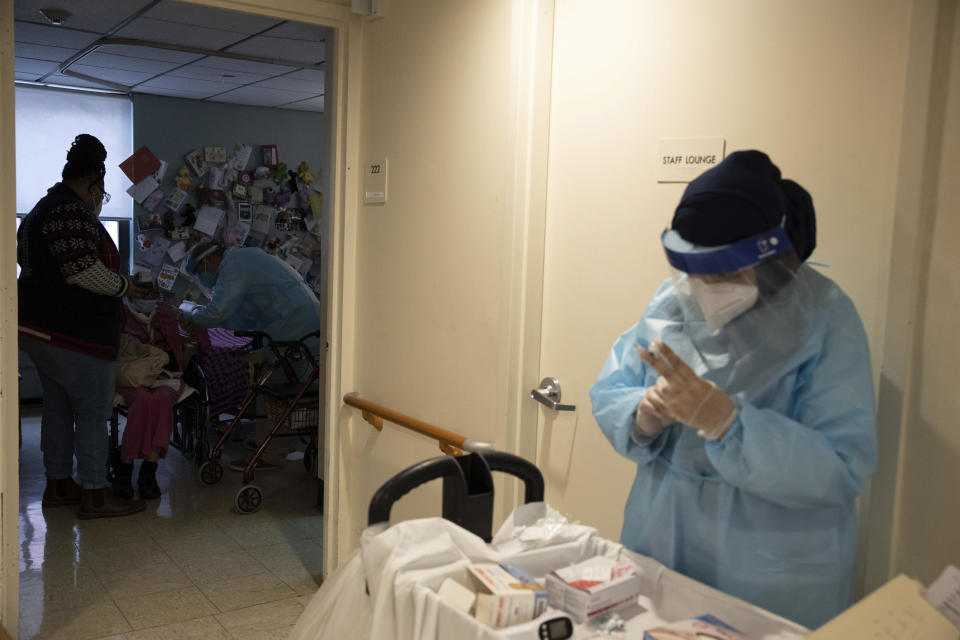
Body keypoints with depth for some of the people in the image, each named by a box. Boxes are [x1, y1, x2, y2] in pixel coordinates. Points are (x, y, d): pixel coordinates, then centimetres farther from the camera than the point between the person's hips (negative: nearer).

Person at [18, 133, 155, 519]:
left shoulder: (44, 209, 20)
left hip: (40, 328, 11)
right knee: (93, 410, -4)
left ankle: (58, 485, 23)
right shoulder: (71, 212, -15)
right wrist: (126, 287, -7)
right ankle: (94, 495, 1)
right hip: (72, 333, -11)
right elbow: (84, 271, -23)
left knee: (58, 406, 15)